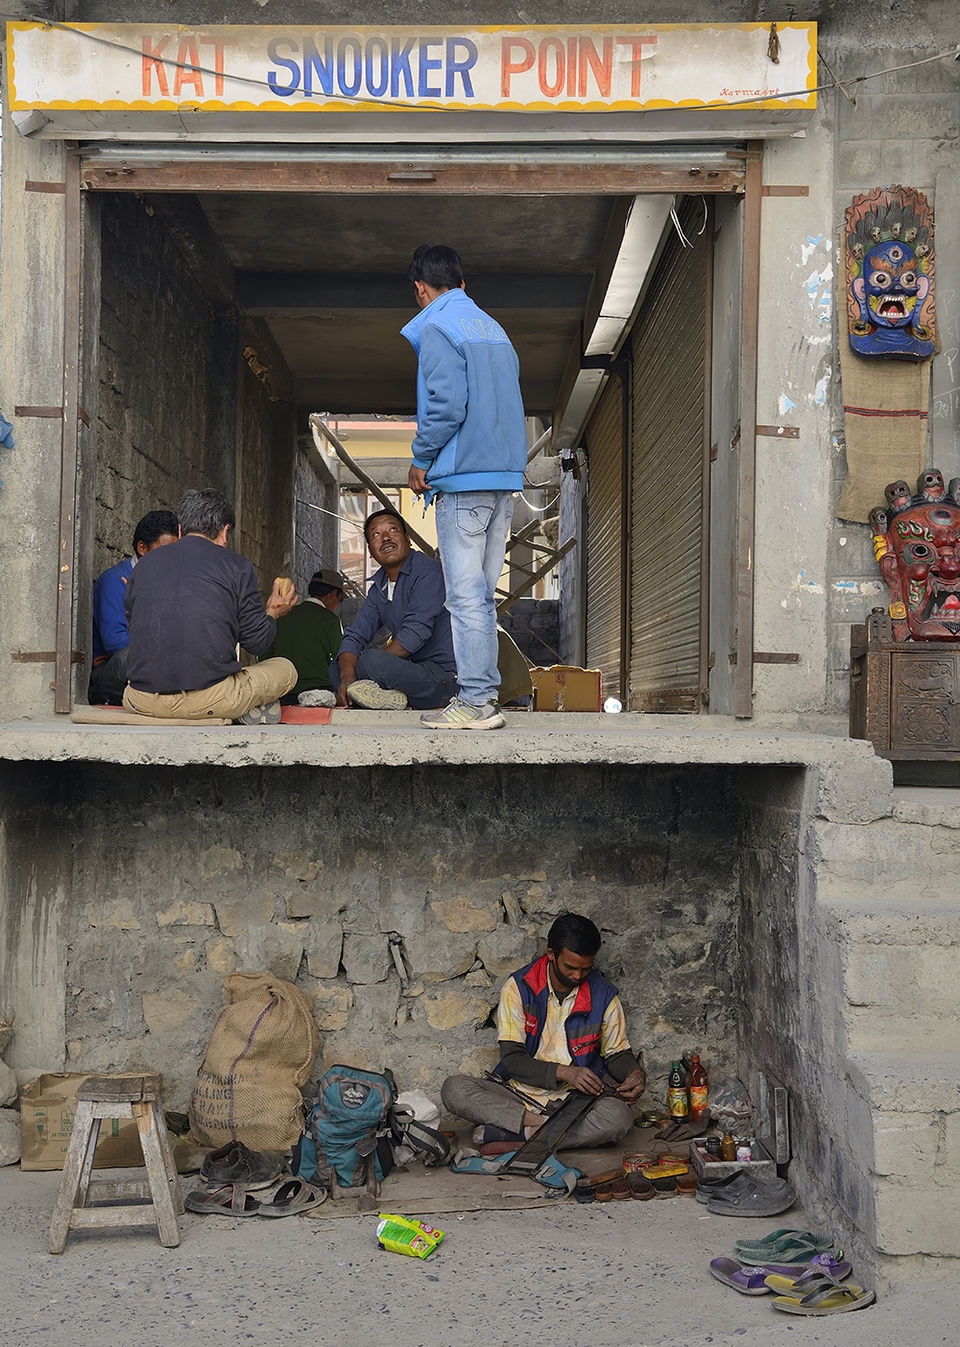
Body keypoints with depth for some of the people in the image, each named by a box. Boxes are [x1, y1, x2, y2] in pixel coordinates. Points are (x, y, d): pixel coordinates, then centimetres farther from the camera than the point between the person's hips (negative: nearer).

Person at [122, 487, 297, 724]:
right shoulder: (237, 566, 1)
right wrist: (272, 613, 27)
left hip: (144, 702, 1)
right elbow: (257, 642, 5)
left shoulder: (145, 564, 12)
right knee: (285, 669, 22)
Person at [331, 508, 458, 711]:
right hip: (412, 668, 9)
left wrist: (376, 661, -15)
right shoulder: (378, 588, 16)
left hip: (444, 674, -9)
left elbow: (415, 633, -20)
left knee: (371, 661, -31)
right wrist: (347, 673, -13)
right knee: (336, 668, 4)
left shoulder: (428, 571, -11)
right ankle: (390, 696, -16)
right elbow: (355, 635, 7)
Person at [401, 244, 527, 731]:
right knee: (481, 593, 12)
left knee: (466, 595, -6)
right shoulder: (493, 328, 20)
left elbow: (447, 403, -17)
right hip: (505, 476, 8)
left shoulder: (435, 327, -5)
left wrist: (420, 461, -5)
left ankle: (476, 702, -5)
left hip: (464, 477, -8)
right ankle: (483, 692, 14)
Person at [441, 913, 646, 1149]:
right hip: (521, 1095, 0)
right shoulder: (518, 987, -4)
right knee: (454, 1089, -25)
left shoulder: (603, 994, 0)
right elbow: (511, 1059, -9)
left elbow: (617, 1054, 12)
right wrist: (564, 1072, -24)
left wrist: (635, 1074, -12)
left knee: (619, 1116, -34)